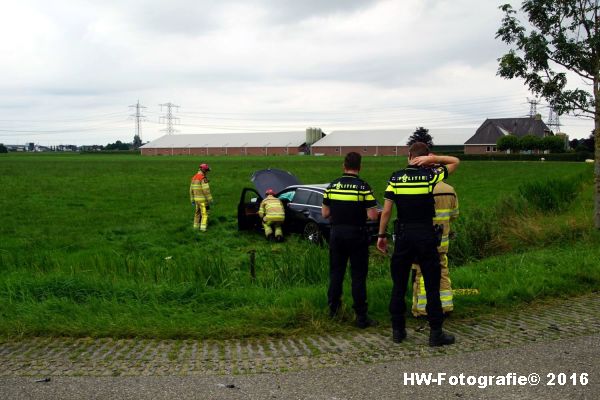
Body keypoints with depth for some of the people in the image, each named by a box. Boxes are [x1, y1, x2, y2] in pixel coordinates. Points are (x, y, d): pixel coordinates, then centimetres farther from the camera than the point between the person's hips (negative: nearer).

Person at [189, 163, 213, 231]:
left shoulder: (194, 177, 9)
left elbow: (191, 189, 13)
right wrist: (210, 199, -17)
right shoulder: (203, 178, -18)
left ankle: (196, 226, 29)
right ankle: (203, 227, -7)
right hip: (203, 199, -8)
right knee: (205, 213, -2)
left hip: (197, 199, 8)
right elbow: (206, 190, -23)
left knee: (198, 212, 20)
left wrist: (192, 200, 19)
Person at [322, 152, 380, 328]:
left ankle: (333, 308, 25)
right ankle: (361, 316, 2)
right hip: (357, 234, -4)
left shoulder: (332, 186, 1)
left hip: (336, 233, 4)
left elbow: (325, 213, 5)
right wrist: (376, 213, 8)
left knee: (336, 272, 16)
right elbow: (372, 215, -14)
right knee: (358, 276, 1)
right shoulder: (363, 187, -12)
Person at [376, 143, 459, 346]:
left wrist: (382, 235, 7)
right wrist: (432, 159, -3)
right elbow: (455, 161, 10)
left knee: (399, 285, 10)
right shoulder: (430, 175, -4)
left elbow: (386, 210, -2)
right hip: (425, 235, -2)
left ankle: (398, 330, 15)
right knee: (432, 286, 4)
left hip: (403, 235, 2)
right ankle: (436, 333, 7)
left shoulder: (396, 177, 0)